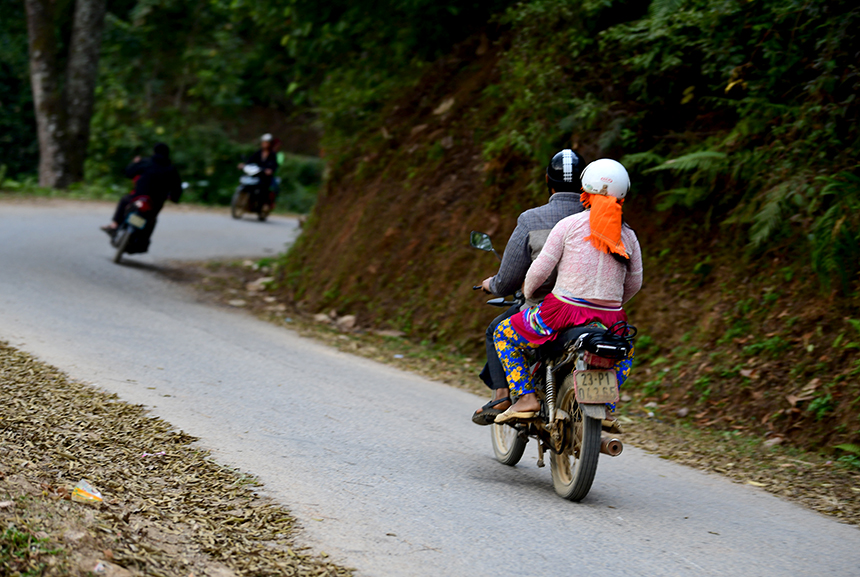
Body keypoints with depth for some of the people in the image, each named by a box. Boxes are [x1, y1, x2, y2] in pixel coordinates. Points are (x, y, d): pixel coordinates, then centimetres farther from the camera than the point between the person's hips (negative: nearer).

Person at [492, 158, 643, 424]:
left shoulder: (569, 225, -4)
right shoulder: (628, 236, 7)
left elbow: (541, 268, -6)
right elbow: (634, 283, 15)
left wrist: (527, 293, 15)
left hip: (564, 312, -4)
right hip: (609, 319, 4)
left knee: (503, 334, 18)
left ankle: (526, 396, 4)